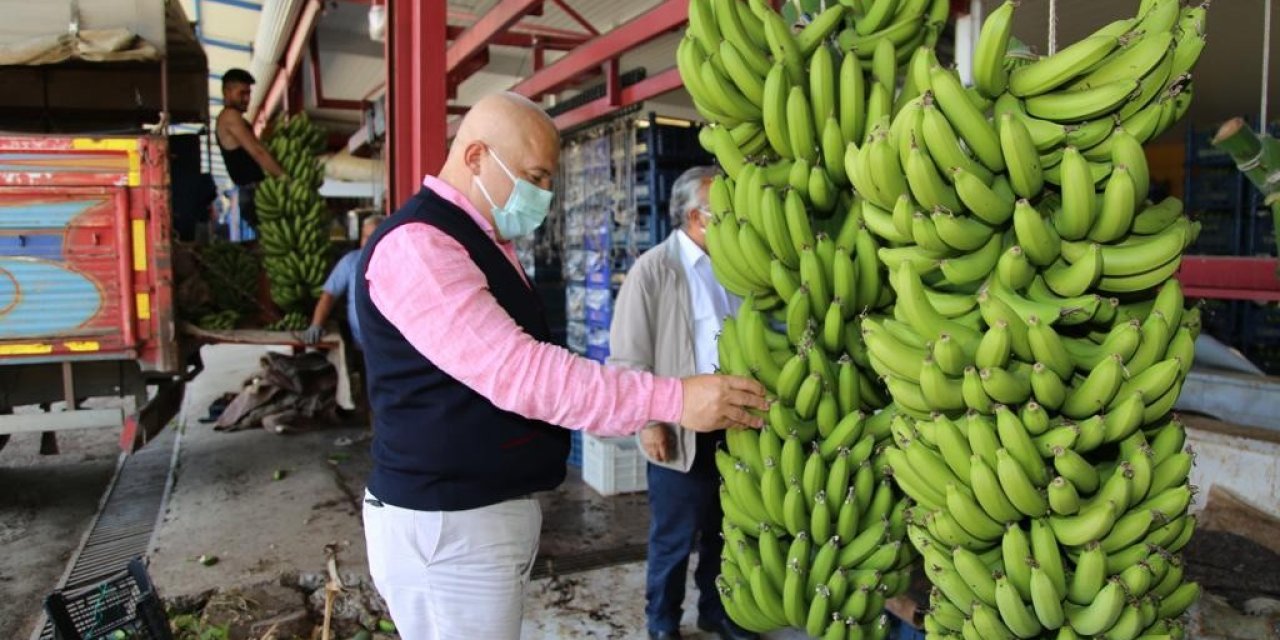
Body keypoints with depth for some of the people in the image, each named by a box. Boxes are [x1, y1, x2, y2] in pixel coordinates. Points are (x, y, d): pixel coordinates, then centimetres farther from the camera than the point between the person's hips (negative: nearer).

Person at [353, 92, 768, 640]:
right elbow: (516, 370, -30)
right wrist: (673, 399, -30)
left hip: (497, 507, 10)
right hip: (447, 522, -10)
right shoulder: (417, 244, -20)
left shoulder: (482, 242, 14)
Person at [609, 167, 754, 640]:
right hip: (681, 430, -5)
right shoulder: (654, 269, -8)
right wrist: (649, 421, -13)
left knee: (723, 530, 19)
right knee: (674, 538, 8)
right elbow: (628, 357, -9)